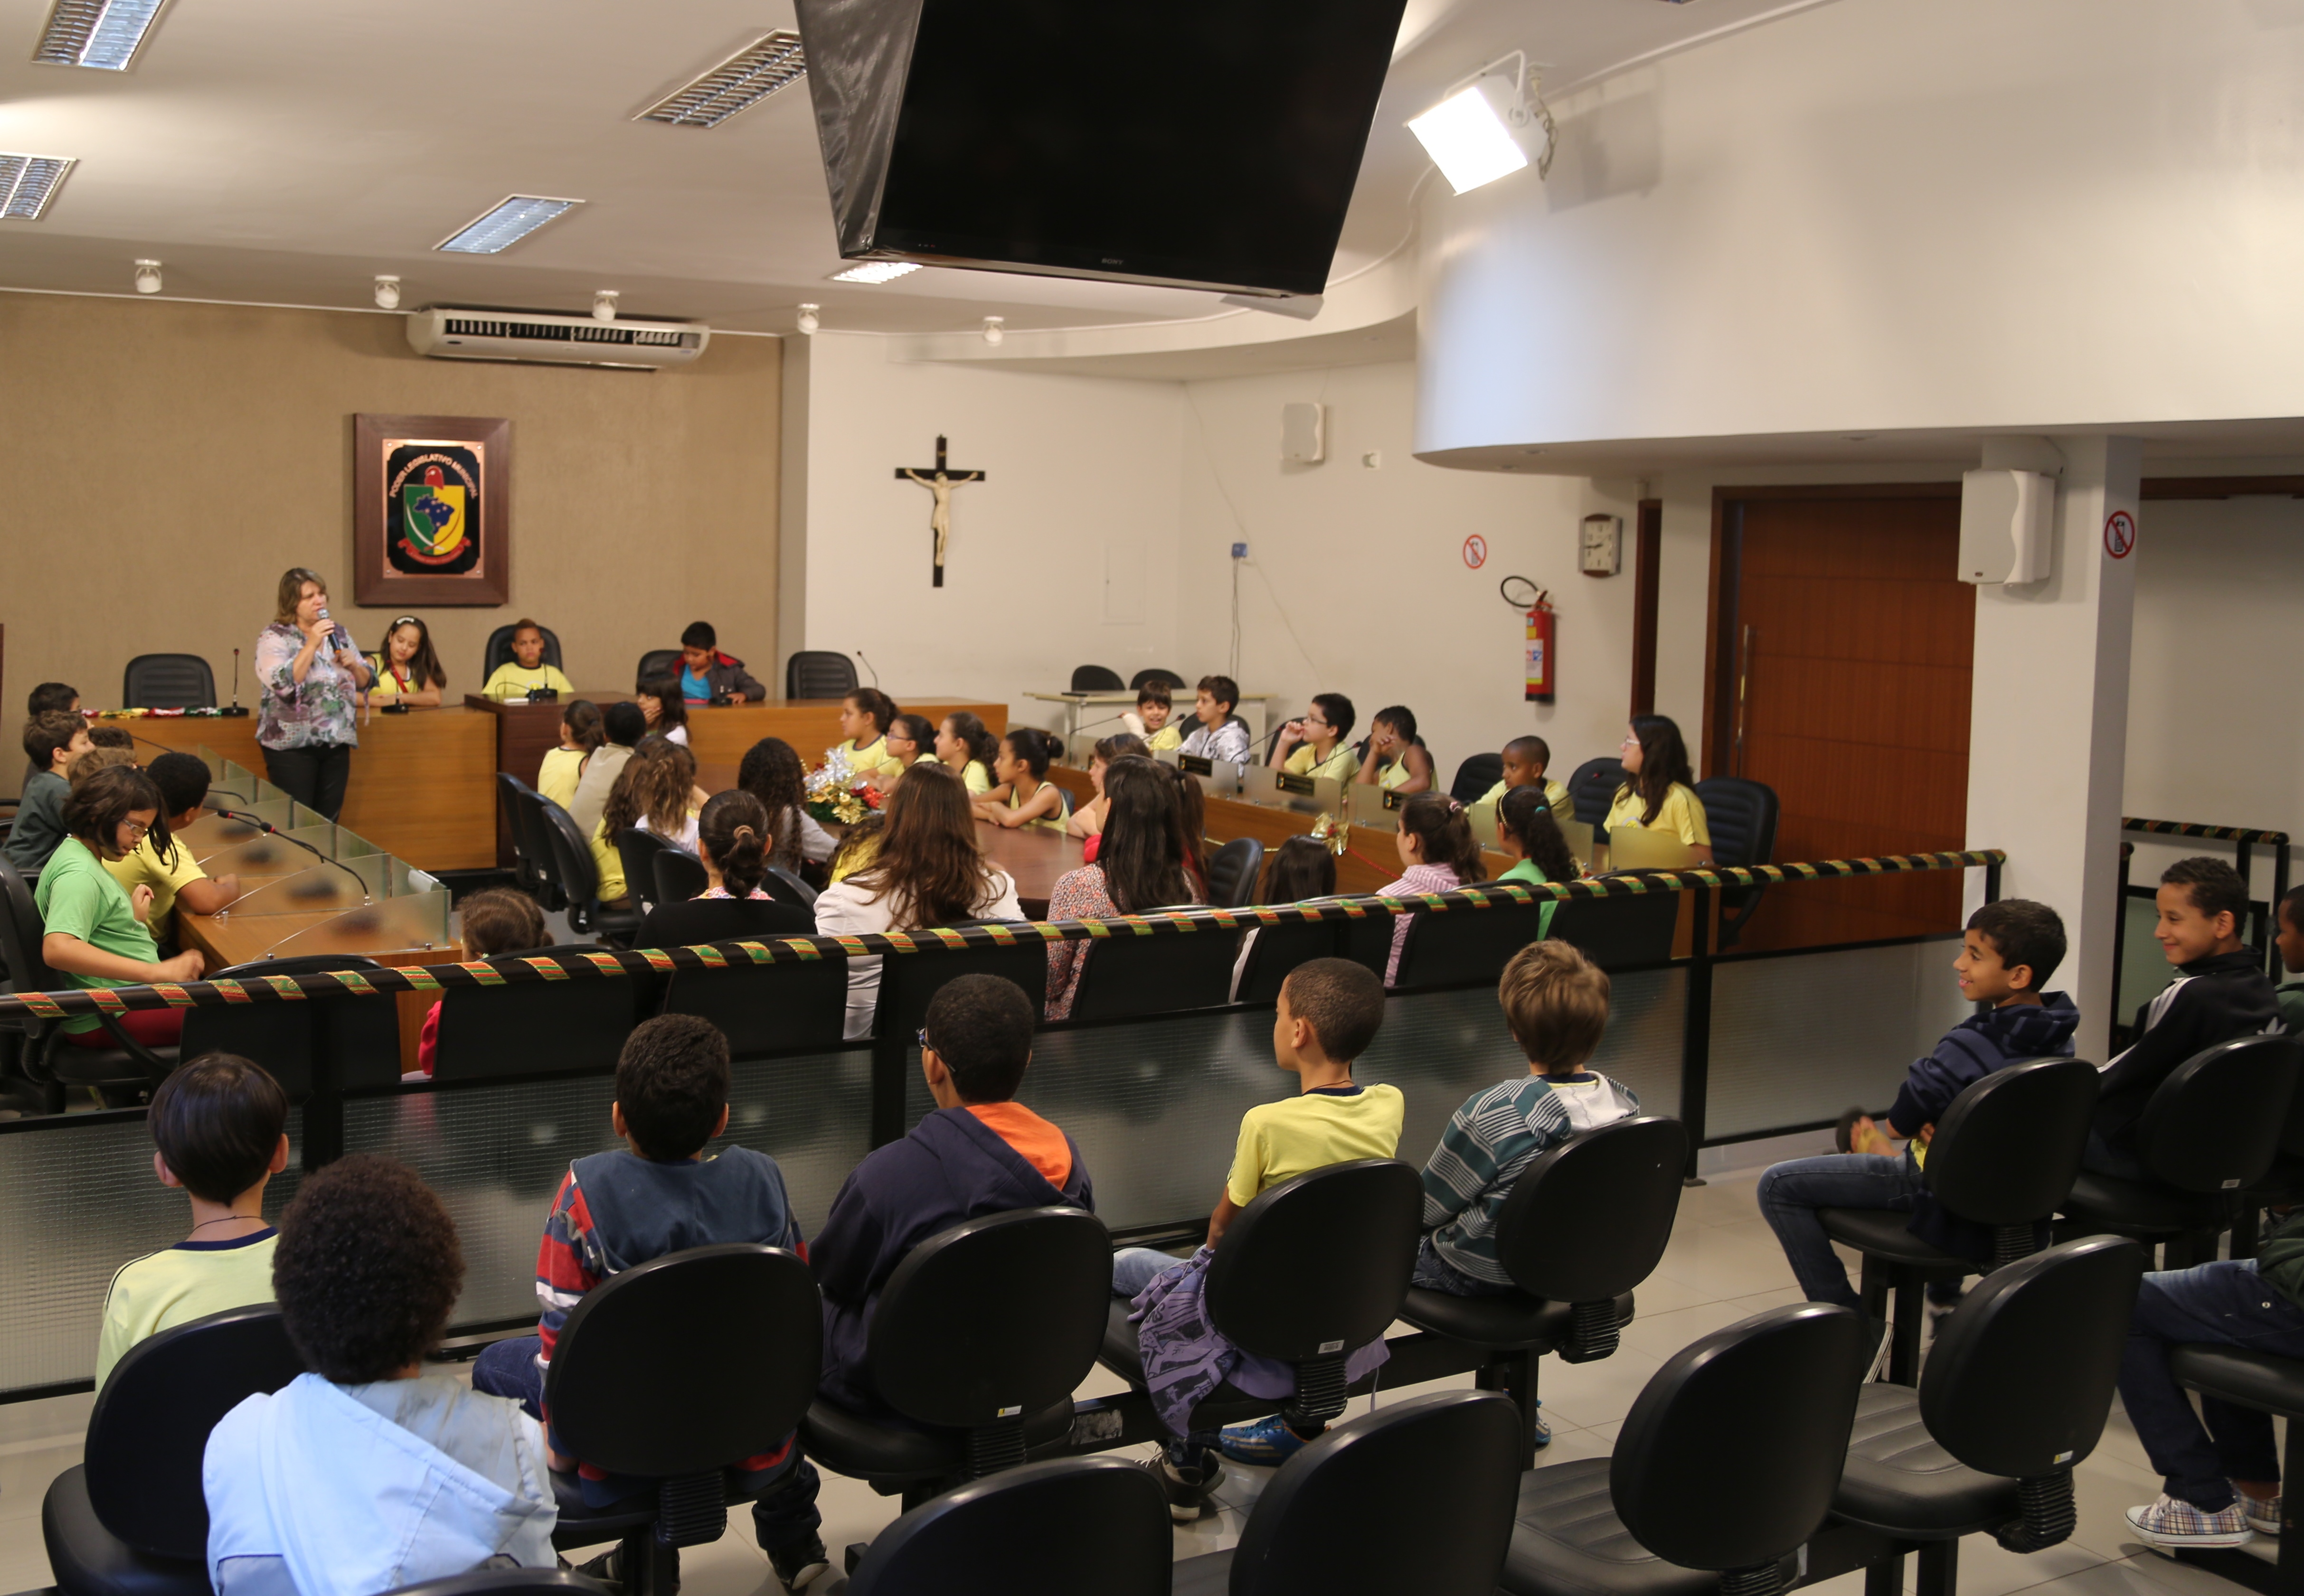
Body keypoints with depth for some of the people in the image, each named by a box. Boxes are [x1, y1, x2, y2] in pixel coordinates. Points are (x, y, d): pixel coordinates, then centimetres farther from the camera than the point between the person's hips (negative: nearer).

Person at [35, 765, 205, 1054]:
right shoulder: (79, 875, -17)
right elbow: (57, 949, -33)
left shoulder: (82, 856, 16)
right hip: (105, 1020, -11)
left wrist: (133, 917, 8)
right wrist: (157, 972, -33)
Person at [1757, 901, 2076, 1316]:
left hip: (1945, 1193, -9)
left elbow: (1899, 1124, -18)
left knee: (1778, 1186, -8)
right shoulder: (2057, 1036, -6)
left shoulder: (1971, 1046, -30)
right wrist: (1937, 1124, -6)